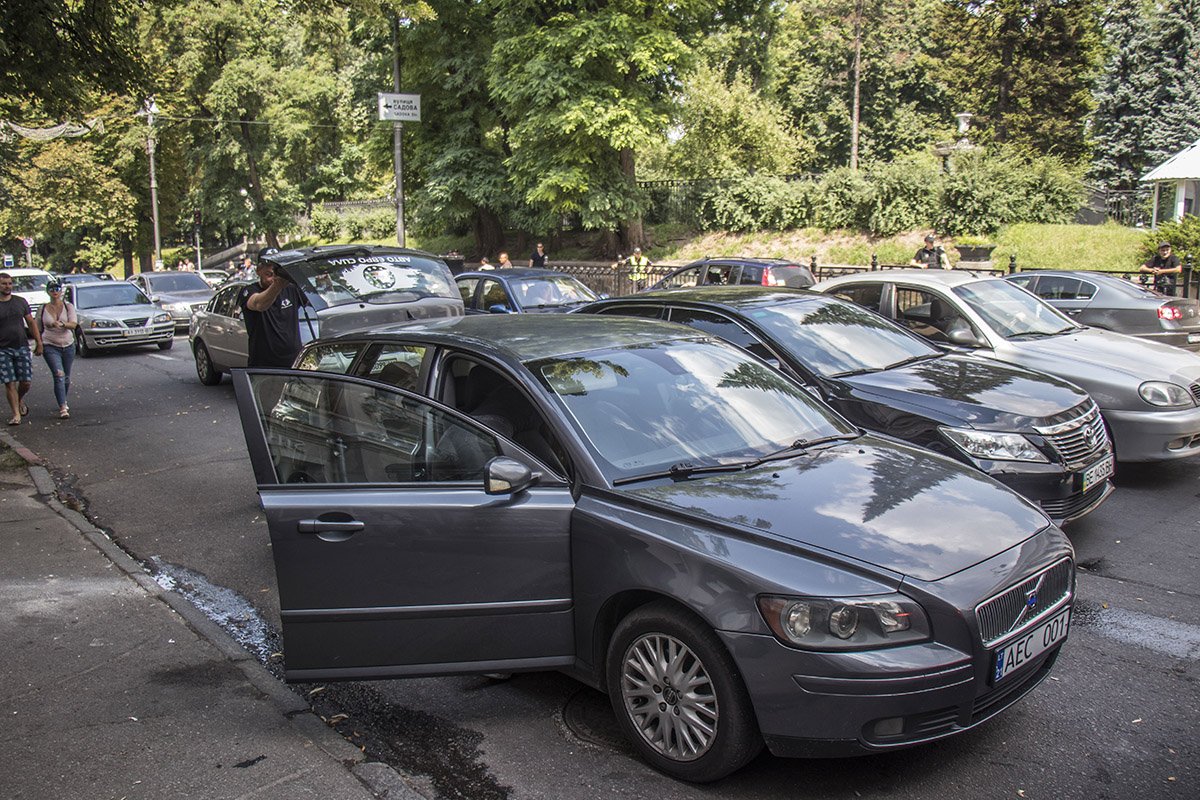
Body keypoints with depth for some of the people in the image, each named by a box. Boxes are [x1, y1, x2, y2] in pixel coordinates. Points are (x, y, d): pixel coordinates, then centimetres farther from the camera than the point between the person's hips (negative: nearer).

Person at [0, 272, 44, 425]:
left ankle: (20, 400, 32)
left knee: (26, 382, 1)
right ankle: (16, 414, 4)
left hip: (22, 347, 2)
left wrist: (39, 342, 7)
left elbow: (31, 323, 12)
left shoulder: (21, 301, 7)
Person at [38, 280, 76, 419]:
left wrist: (62, 324, -31)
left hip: (68, 345, 2)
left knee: (66, 377, 13)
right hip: (50, 346, -2)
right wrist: (39, 343, 7)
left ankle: (63, 401, 37)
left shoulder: (68, 307, 2)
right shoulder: (43, 309, 3)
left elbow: (73, 324, -12)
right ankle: (63, 408, -19)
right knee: (59, 375, -16)